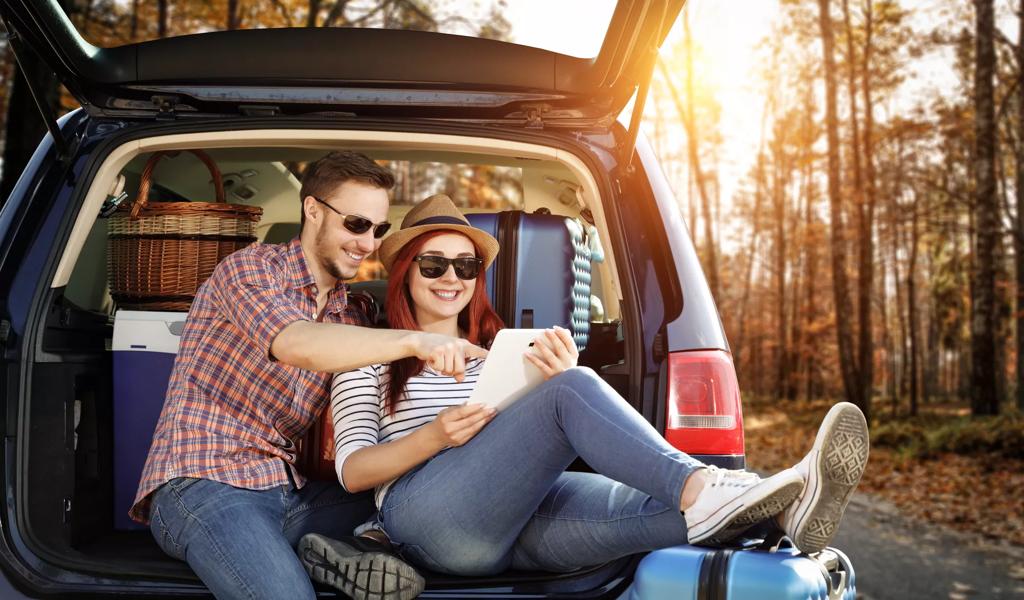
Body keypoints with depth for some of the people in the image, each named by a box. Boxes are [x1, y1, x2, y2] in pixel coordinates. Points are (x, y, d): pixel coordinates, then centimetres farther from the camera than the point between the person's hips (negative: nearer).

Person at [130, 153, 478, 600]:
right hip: (203, 484, -7)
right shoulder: (251, 269, -4)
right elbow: (298, 344, -26)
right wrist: (413, 341, -37)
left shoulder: (349, 319, 17)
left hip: (288, 492, 7)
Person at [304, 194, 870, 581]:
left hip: (517, 521, 5)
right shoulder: (372, 357, 16)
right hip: (428, 512, -4)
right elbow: (351, 471, 6)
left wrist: (557, 379, -5)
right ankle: (698, 486, -45)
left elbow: (549, 440, 17)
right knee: (571, 389, -28)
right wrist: (434, 437, -13)